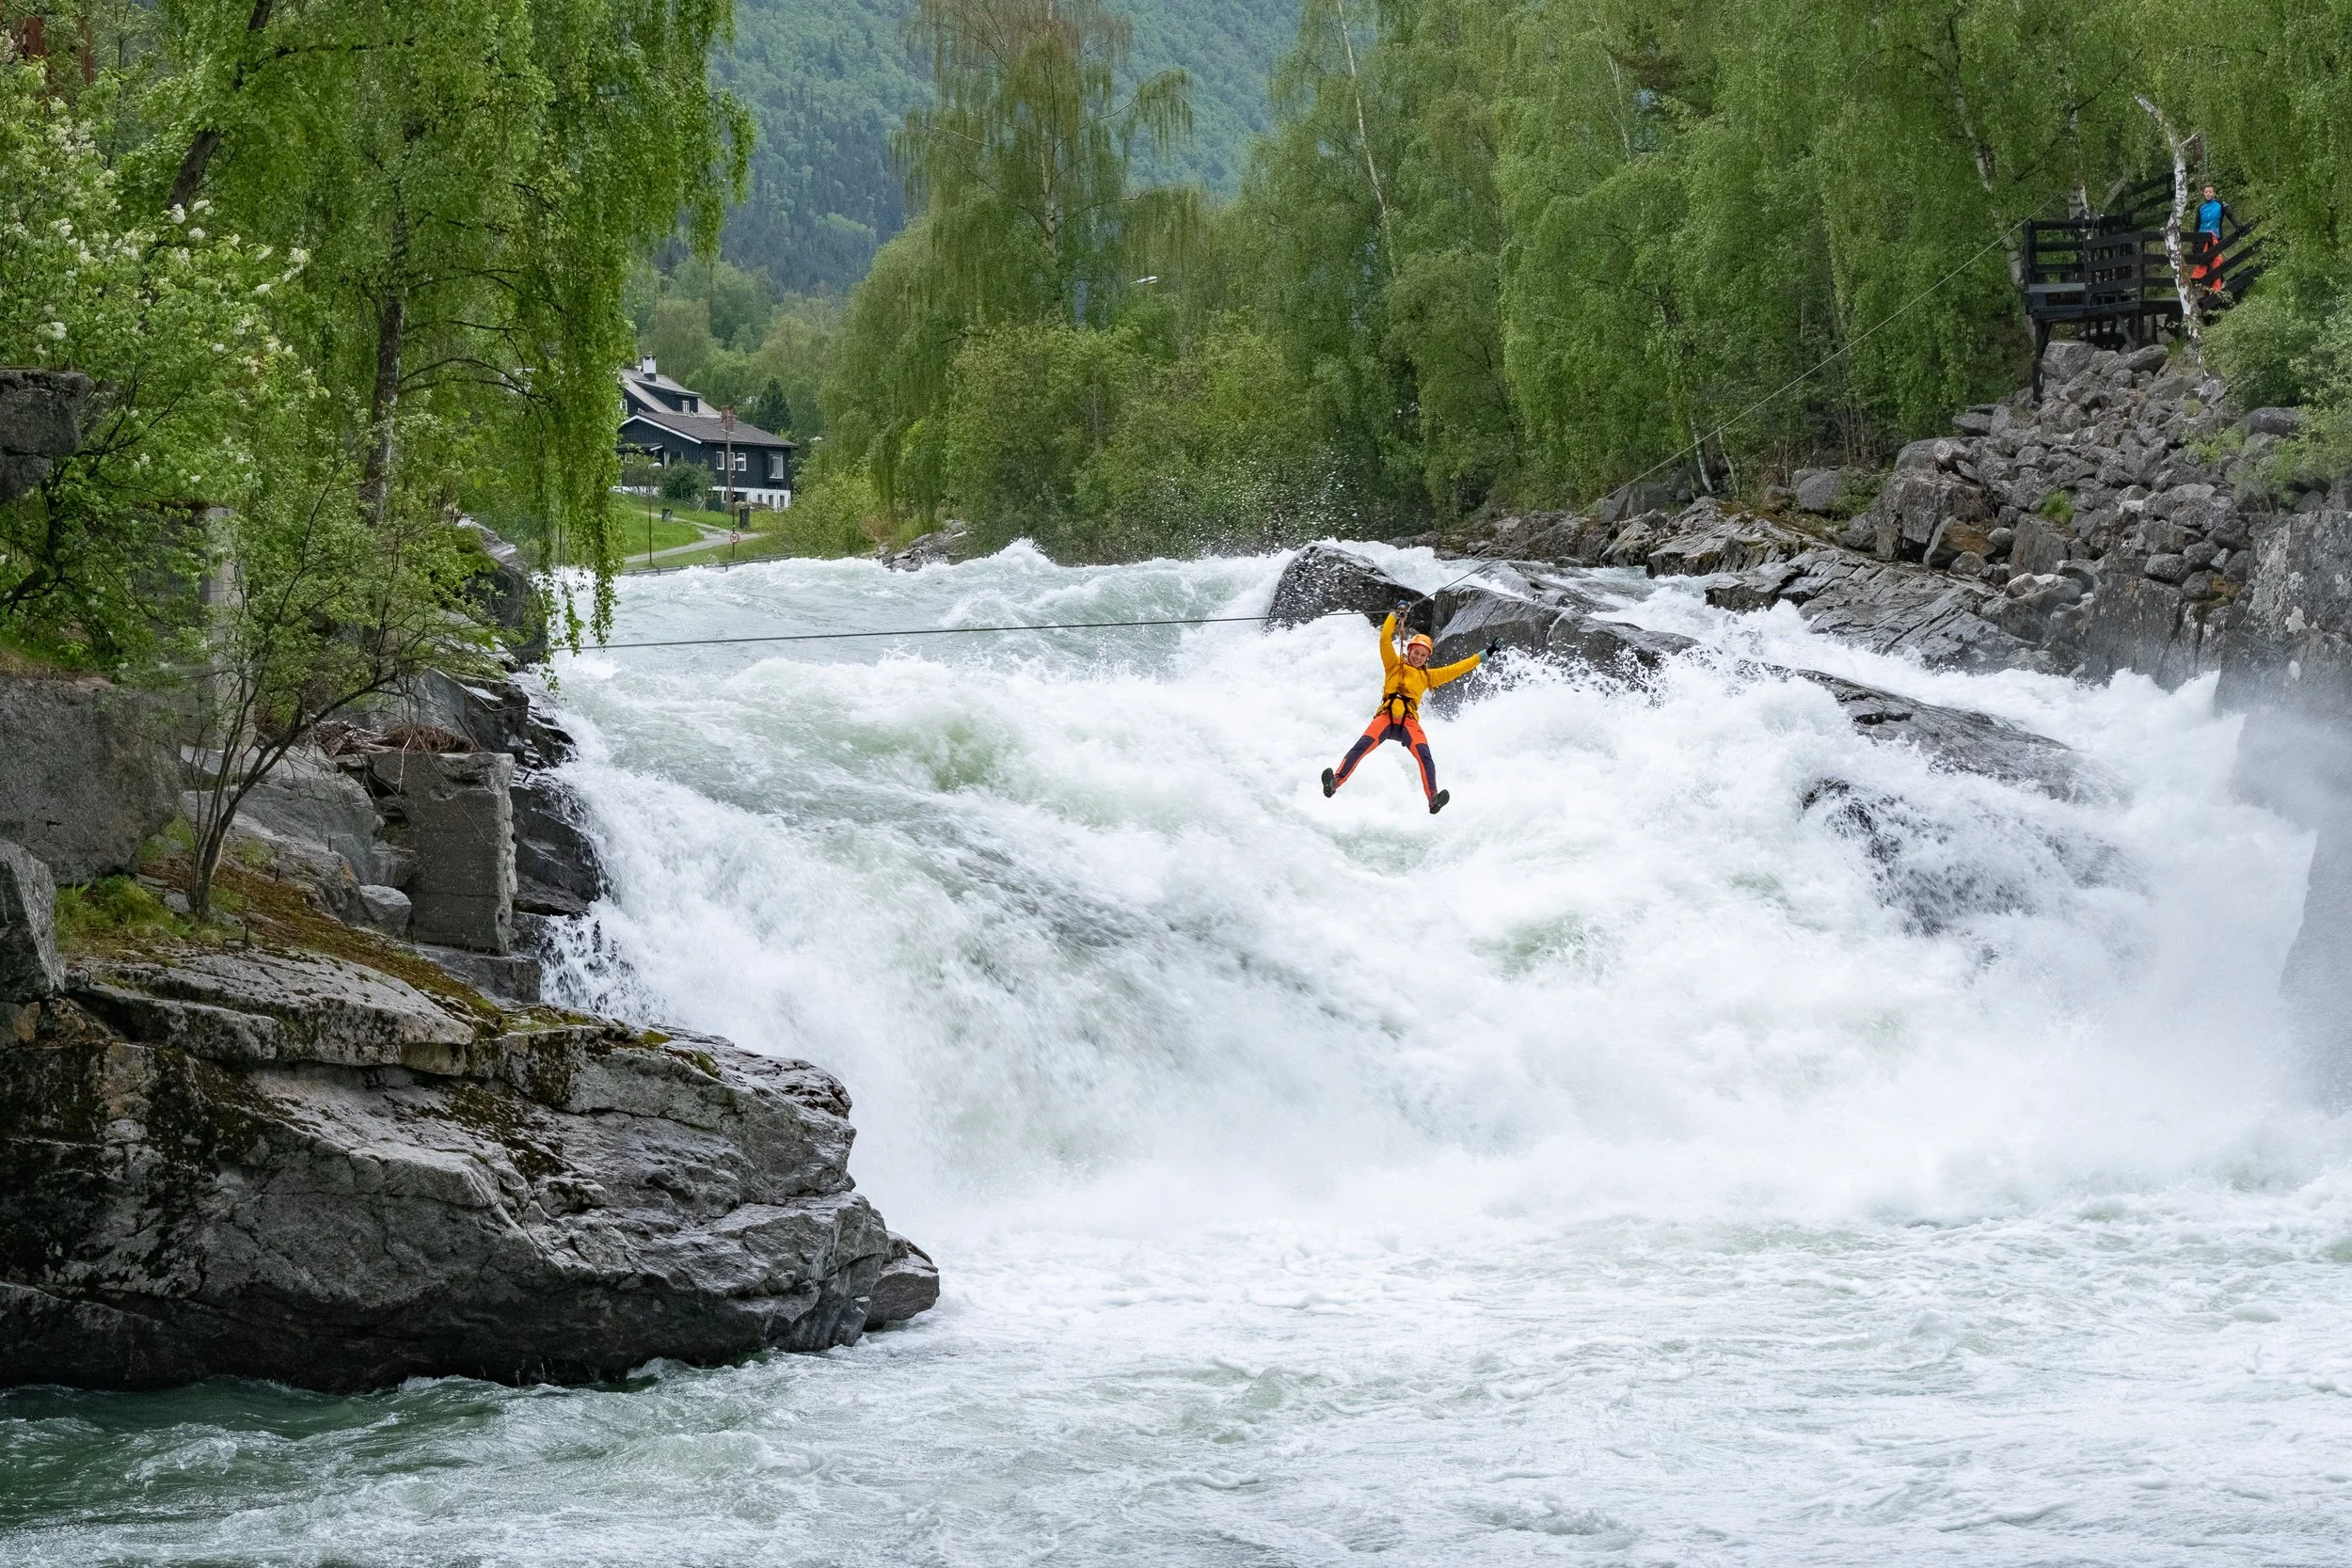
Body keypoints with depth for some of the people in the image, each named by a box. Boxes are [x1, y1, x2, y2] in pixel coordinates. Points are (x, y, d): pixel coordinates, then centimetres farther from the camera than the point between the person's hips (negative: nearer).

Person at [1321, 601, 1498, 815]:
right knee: (1360, 747, -26)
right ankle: (1335, 783, -39)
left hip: (1409, 722, 2)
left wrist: (1484, 656, 30)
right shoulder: (1395, 665, 21)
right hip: (1386, 717, -2)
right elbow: (1385, 639, 12)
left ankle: (1433, 799, -37)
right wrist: (1395, 614, 7)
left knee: (1425, 757, -25)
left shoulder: (1428, 676, 27)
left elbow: (1456, 670, 30)